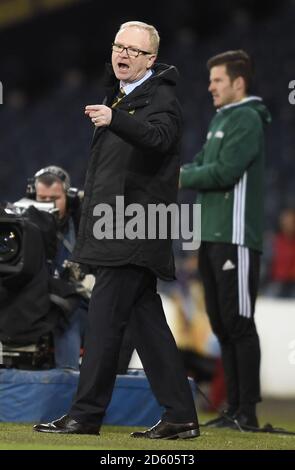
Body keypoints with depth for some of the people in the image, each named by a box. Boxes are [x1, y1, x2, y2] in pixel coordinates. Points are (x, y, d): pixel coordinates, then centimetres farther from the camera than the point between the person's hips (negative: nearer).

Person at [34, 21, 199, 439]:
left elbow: (158, 137, -31)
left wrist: (114, 119, -45)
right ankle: (181, 416, 11)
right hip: (118, 229, 9)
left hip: (134, 228, -9)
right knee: (146, 320, 8)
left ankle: (86, 414, -5)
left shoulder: (160, 98, -9)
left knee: (105, 316, -9)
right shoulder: (117, 94, 19)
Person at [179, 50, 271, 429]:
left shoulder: (247, 120, -9)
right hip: (212, 237, 9)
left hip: (236, 238, -9)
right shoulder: (219, 119, 19)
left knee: (239, 324, -8)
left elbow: (224, 172, -18)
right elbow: (202, 163, 18)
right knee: (221, 325, 10)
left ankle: (248, 412, -6)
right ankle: (234, 408, 15)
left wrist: (182, 179, -9)